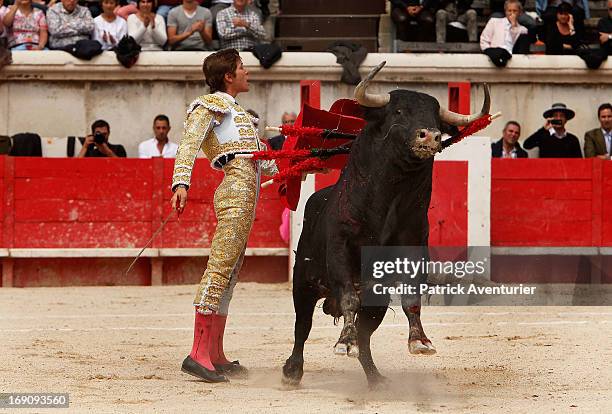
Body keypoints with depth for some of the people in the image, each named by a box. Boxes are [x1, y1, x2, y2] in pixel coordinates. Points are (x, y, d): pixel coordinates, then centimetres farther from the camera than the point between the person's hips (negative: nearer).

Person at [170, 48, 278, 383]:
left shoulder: (233, 110, 29)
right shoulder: (210, 106, -1)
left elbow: (258, 158, 38)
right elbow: (188, 144, -16)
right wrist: (181, 183, -31)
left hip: (246, 192, 10)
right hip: (237, 188, -10)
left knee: (228, 272, 9)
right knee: (220, 267, -17)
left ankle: (216, 356, 11)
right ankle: (198, 353, -24)